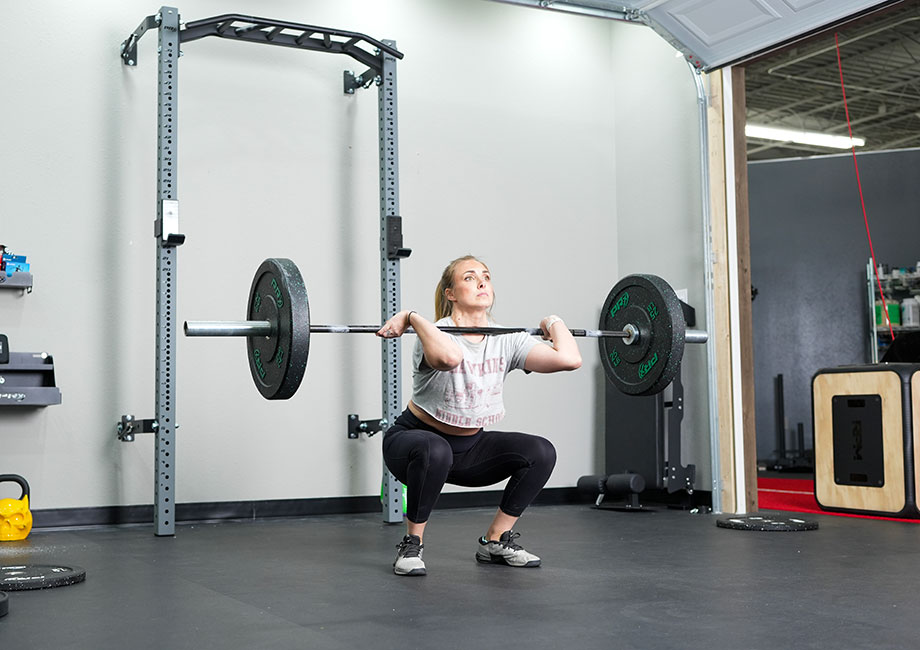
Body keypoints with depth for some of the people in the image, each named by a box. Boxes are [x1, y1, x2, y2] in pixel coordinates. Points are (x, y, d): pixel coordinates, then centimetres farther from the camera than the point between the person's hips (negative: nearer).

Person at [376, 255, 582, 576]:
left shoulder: (507, 340, -9)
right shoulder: (436, 334, -24)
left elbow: (570, 359, -25)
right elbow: (449, 357, -52)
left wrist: (554, 323, -8)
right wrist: (411, 317, -38)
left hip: (469, 447, 5)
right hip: (415, 439, -5)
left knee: (541, 452, -15)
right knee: (435, 451, -40)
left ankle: (495, 541, 3)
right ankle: (412, 546, -16)